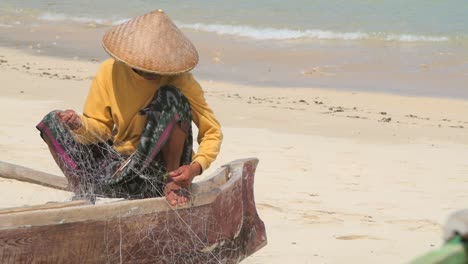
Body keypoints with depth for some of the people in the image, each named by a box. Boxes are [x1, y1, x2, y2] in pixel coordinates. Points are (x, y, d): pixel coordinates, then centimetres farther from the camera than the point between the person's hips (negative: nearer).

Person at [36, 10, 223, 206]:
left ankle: (172, 183, -17)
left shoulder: (179, 80, -13)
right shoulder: (110, 72, -7)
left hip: (162, 168, -3)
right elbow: (99, 127, -3)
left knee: (171, 98, -27)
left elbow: (213, 132, -11)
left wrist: (196, 167, -29)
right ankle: (91, 189, -20)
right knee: (53, 122, -8)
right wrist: (81, 126, -27)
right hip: (120, 160, 3)